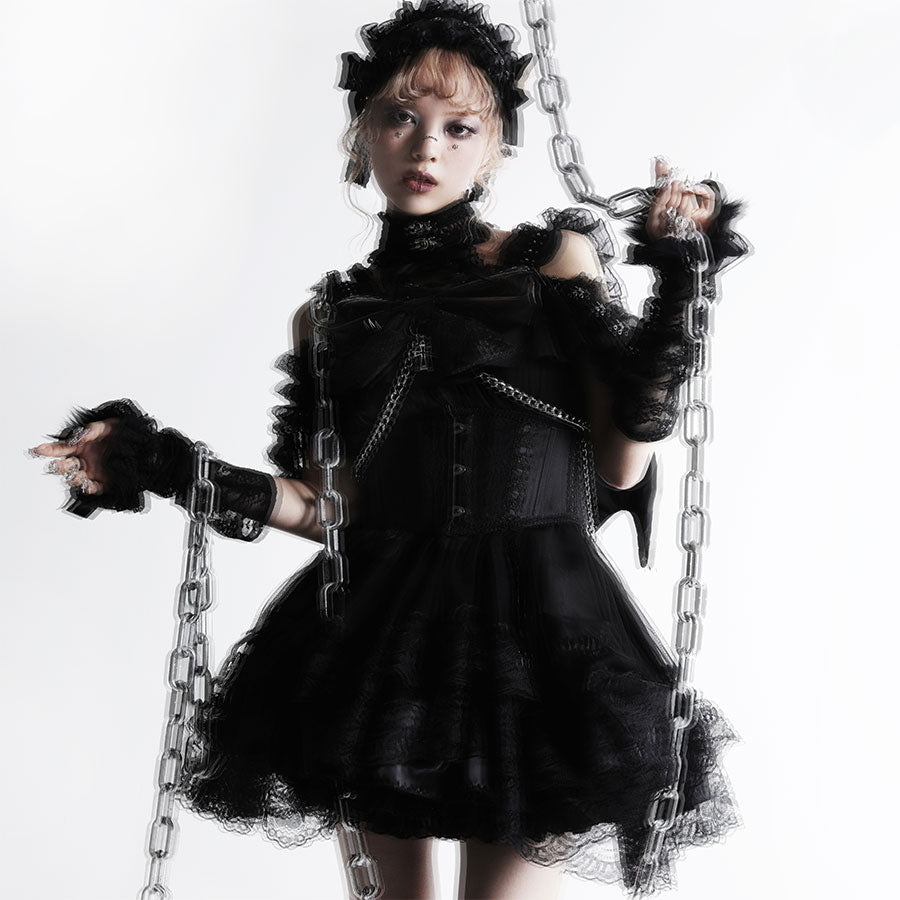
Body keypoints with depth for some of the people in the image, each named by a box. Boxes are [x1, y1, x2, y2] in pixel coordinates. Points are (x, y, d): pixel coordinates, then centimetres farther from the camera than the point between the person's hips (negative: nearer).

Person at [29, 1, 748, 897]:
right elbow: (333, 509, 6)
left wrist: (674, 292, -11)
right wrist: (167, 468, 2)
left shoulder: (554, 261, 2)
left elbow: (621, 467, -3)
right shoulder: (331, 315, 9)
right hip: (381, 634, 3)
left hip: (529, 626, -3)